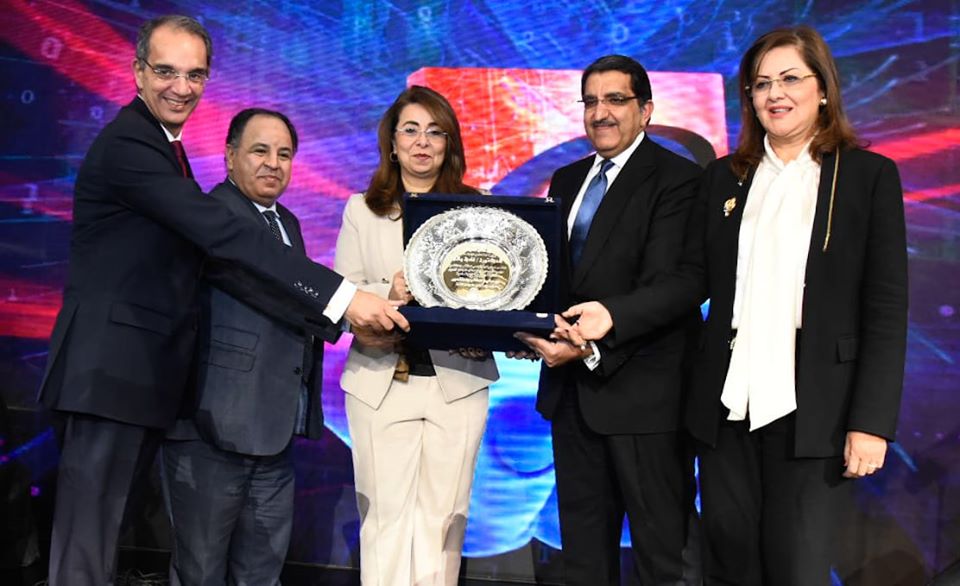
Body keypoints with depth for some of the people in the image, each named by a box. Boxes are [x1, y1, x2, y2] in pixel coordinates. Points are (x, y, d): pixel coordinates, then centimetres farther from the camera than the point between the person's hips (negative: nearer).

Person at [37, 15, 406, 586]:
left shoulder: (163, 145, 16)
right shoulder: (127, 144, -15)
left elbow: (210, 246, 14)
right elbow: (227, 235, -25)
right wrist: (343, 297, -28)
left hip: (144, 371, 9)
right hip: (112, 368, -9)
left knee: (104, 523, 15)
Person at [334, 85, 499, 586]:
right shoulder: (362, 209, 9)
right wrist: (387, 294, -17)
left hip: (457, 380, 0)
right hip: (381, 381, 0)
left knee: (443, 516, 4)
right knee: (386, 514, 1)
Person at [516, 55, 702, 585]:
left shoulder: (676, 178, -9)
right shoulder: (566, 180, 14)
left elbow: (671, 287, -18)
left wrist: (609, 319, -34)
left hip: (642, 388, -7)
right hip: (571, 386, 7)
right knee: (582, 541, 18)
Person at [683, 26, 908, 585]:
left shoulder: (870, 175, 2)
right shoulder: (724, 177, 12)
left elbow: (886, 308, -3)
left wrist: (872, 420, -10)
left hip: (813, 413, -3)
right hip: (727, 408, 3)